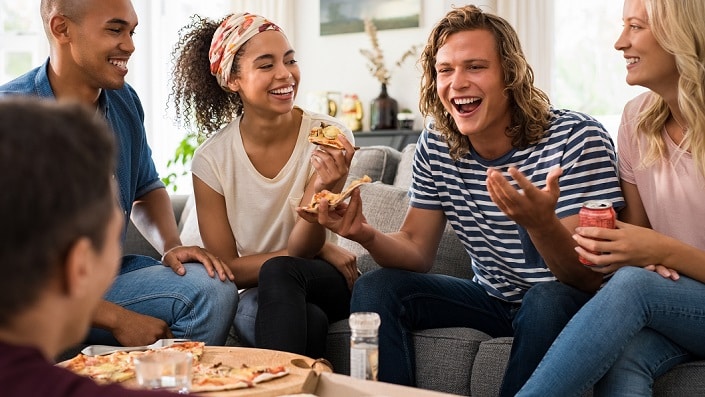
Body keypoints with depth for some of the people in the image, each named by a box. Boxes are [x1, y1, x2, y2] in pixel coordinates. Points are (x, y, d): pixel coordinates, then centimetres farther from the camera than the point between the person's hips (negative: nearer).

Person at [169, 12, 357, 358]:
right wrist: (321, 250, -13)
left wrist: (319, 189, -33)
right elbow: (226, 268, -5)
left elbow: (301, 250, -13)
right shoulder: (211, 160, -7)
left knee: (280, 272, -33)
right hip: (255, 294, 0)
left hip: (328, 286, 1)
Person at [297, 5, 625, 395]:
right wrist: (367, 235, -23)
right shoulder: (434, 147, -4)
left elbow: (590, 278, -25)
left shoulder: (578, 139, -21)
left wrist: (541, 224, -46)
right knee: (374, 288, -11)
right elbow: (416, 251, 0)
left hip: (564, 303, -4)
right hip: (491, 299, 5)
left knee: (550, 300, -35)